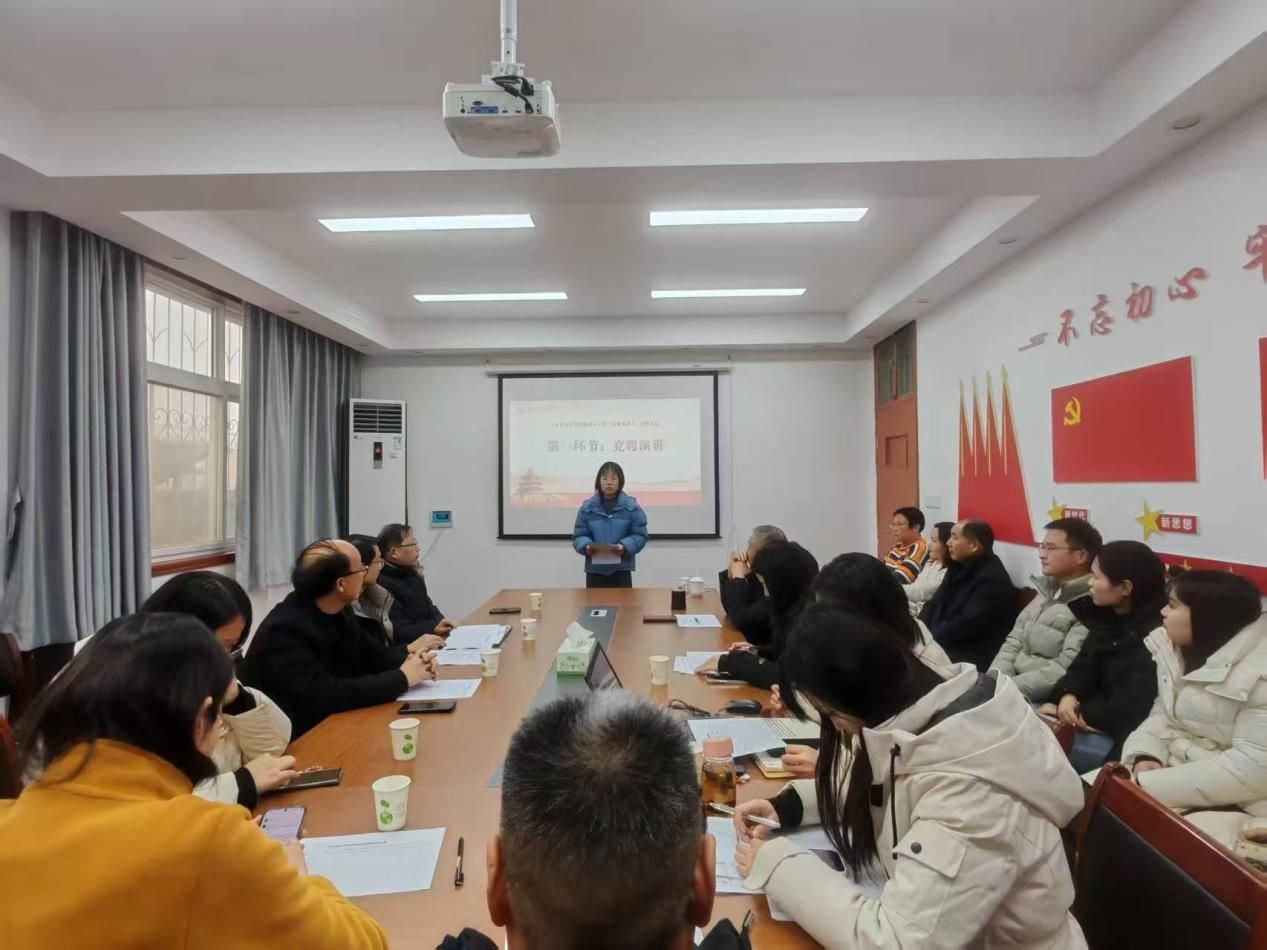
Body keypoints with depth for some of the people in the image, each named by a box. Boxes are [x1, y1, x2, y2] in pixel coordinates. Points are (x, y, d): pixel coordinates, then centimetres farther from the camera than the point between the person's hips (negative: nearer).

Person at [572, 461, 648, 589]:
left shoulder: (632, 506, -2)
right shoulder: (587, 506, 1)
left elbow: (640, 535, -3)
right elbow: (579, 535, 2)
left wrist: (625, 546, -21)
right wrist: (586, 546, -19)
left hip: (621, 570, -1)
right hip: (595, 571, 1)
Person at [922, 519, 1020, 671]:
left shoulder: (993, 579, -16)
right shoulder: (959, 567, 13)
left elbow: (965, 626, -21)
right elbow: (935, 604, 12)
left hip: (968, 657, -8)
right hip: (938, 642, 8)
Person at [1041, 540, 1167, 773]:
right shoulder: (1108, 618, 9)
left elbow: (1126, 711, -24)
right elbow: (1083, 668, 9)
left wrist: (1069, 713, -15)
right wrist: (1068, 695, -13)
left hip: (1120, 737, -9)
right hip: (1089, 721, 9)